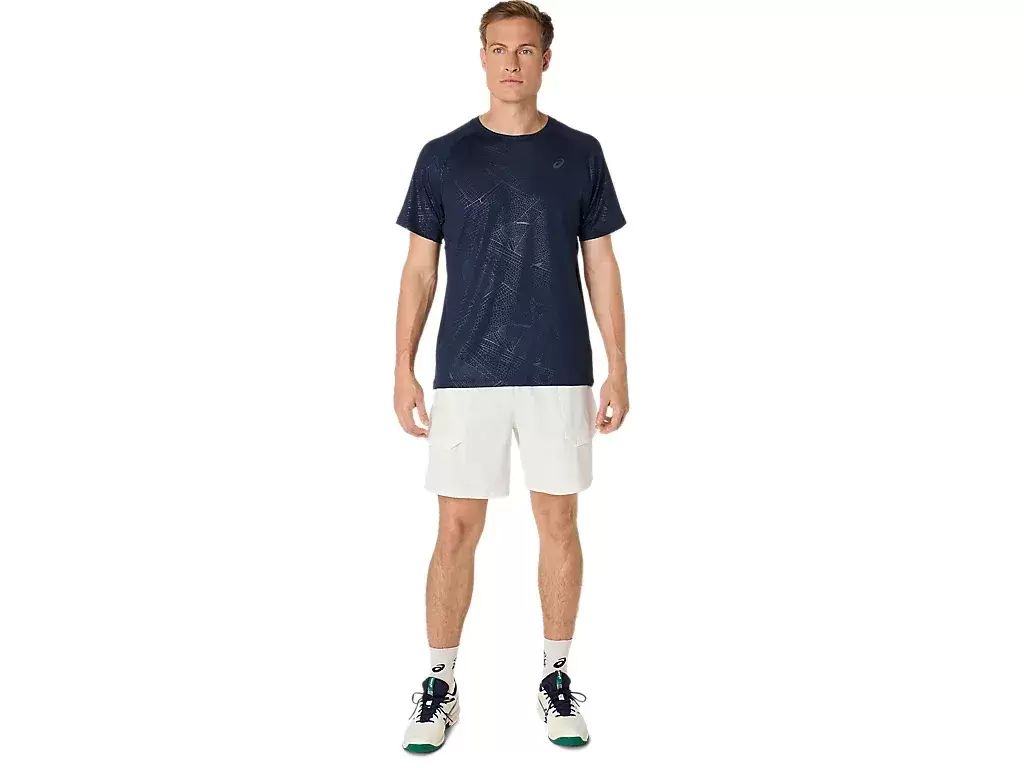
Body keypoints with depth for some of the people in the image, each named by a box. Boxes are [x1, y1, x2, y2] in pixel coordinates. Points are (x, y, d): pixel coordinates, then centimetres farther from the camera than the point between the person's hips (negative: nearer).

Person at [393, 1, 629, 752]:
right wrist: (403, 368, -2)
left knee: (558, 522, 7)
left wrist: (618, 369, 0)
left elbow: (601, 266, 6)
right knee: (457, 528, 2)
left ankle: (556, 679, 21)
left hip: (561, 375, 1)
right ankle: (441, 684, 16)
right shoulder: (443, 156, 3)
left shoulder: (580, 153, 4)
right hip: (466, 375, 0)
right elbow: (420, 269, 4)